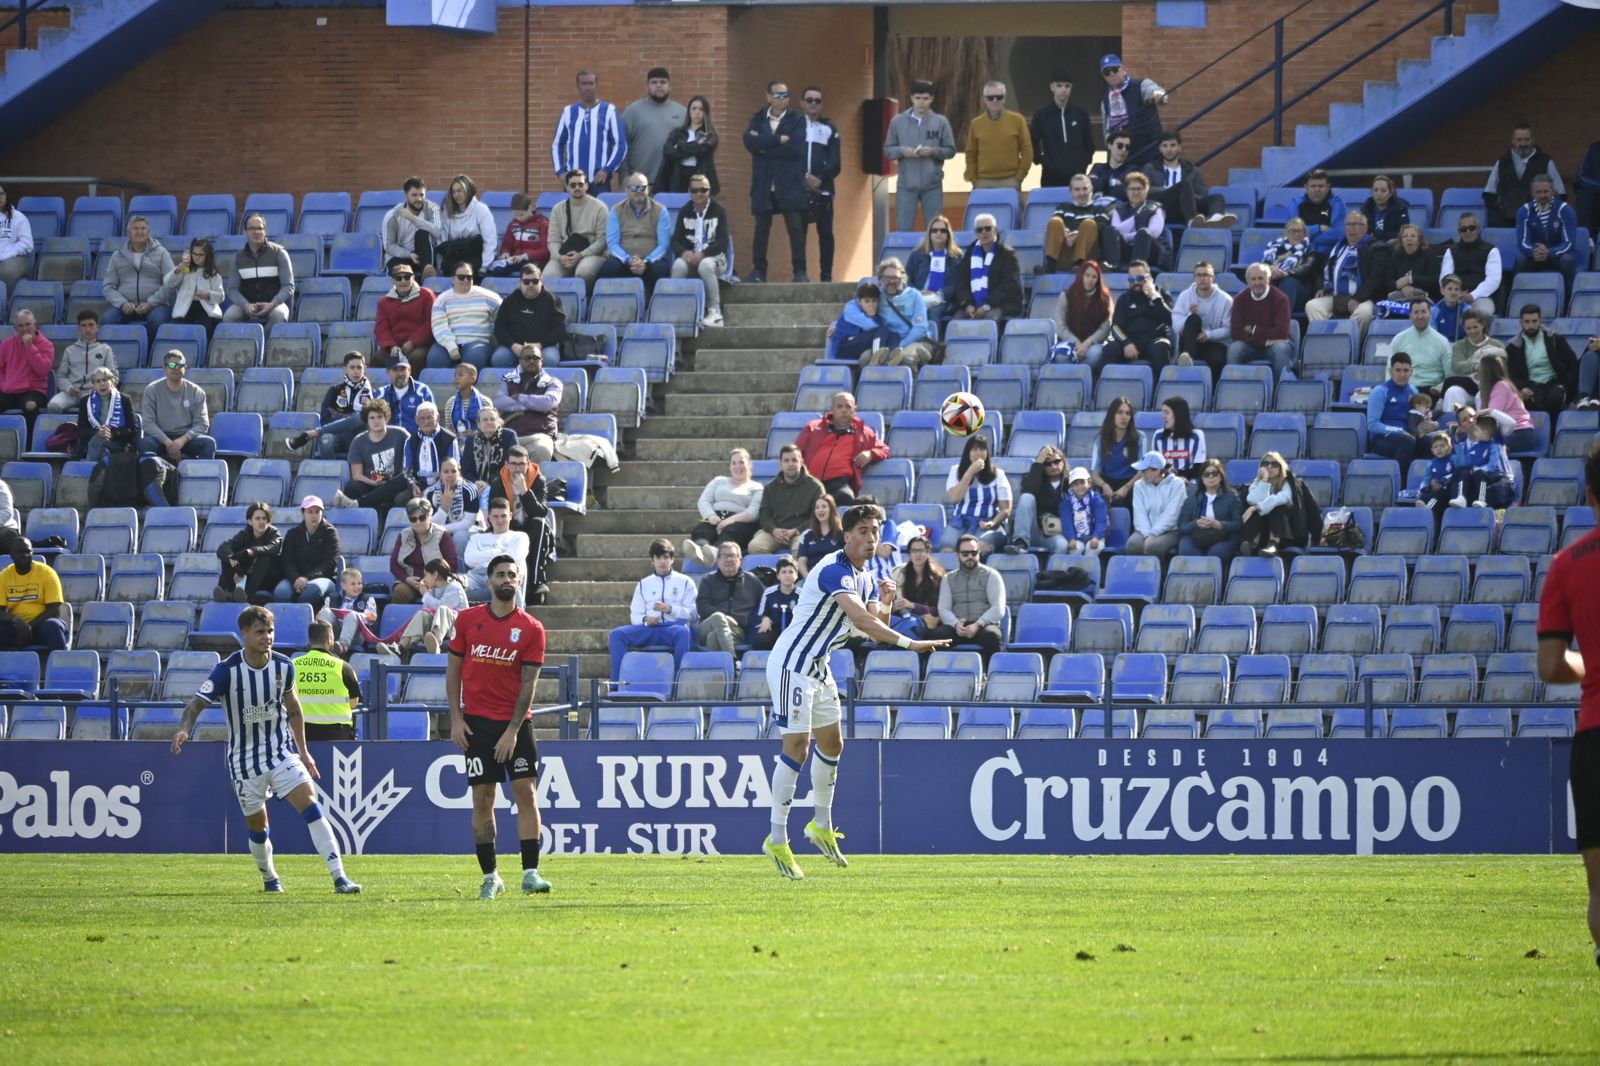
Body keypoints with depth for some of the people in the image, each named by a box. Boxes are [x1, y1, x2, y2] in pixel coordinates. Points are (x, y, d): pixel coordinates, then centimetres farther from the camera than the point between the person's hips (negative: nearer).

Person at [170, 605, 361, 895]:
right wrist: (185, 729, -39)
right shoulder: (228, 670, -15)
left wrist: (303, 751, 14)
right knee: (257, 826, 8)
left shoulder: (283, 666, -3)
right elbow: (196, 703, -18)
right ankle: (269, 878, 37)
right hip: (245, 759, -2)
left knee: (310, 805, -17)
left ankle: (339, 878, -21)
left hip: (282, 751, 2)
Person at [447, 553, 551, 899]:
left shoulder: (531, 629, -2)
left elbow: (528, 683, -4)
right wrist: (456, 719, 0)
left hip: (515, 722, -1)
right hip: (477, 721, 1)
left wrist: (513, 730, -11)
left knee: (526, 792, -7)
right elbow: (453, 670, 8)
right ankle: (490, 877, 7)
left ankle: (530, 873, -6)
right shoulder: (468, 620, 3)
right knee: (482, 798, 1)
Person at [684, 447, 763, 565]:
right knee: (702, 529, -34)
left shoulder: (756, 488, 19)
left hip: (740, 522, -3)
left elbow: (754, 512, 1)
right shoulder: (719, 481, 31)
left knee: (730, 532, -40)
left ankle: (713, 552, -74)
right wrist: (711, 516, -8)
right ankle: (699, 547, -70)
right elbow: (703, 501, 16)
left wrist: (732, 519, -18)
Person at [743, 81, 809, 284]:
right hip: (764, 183, 2)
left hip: (790, 183, -2)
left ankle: (800, 271, 1)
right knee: (761, 228, 4)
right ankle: (759, 271, 11)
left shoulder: (797, 121, 3)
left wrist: (765, 146, -9)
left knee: (796, 227, -4)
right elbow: (750, 142, -9)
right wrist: (779, 140, -15)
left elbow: (795, 147, -13)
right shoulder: (758, 119, 9)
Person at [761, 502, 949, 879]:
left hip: (818, 666, 10)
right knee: (797, 747, -11)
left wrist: (883, 601, -12)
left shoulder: (865, 579, 9)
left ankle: (821, 824, 31)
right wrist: (909, 643, -40)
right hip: (792, 664, -10)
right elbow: (859, 618, -36)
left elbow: (874, 629, 7)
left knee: (831, 743, 15)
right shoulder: (835, 571, -23)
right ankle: (777, 839, -6)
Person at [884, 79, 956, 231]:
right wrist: (902, 151, -14)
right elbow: (888, 150, 6)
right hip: (906, 184, 0)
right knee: (903, 229, 1)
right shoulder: (897, 121, 2)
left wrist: (933, 151, -14)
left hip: (932, 185, 0)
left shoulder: (941, 122, 1)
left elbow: (950, 150, 4)